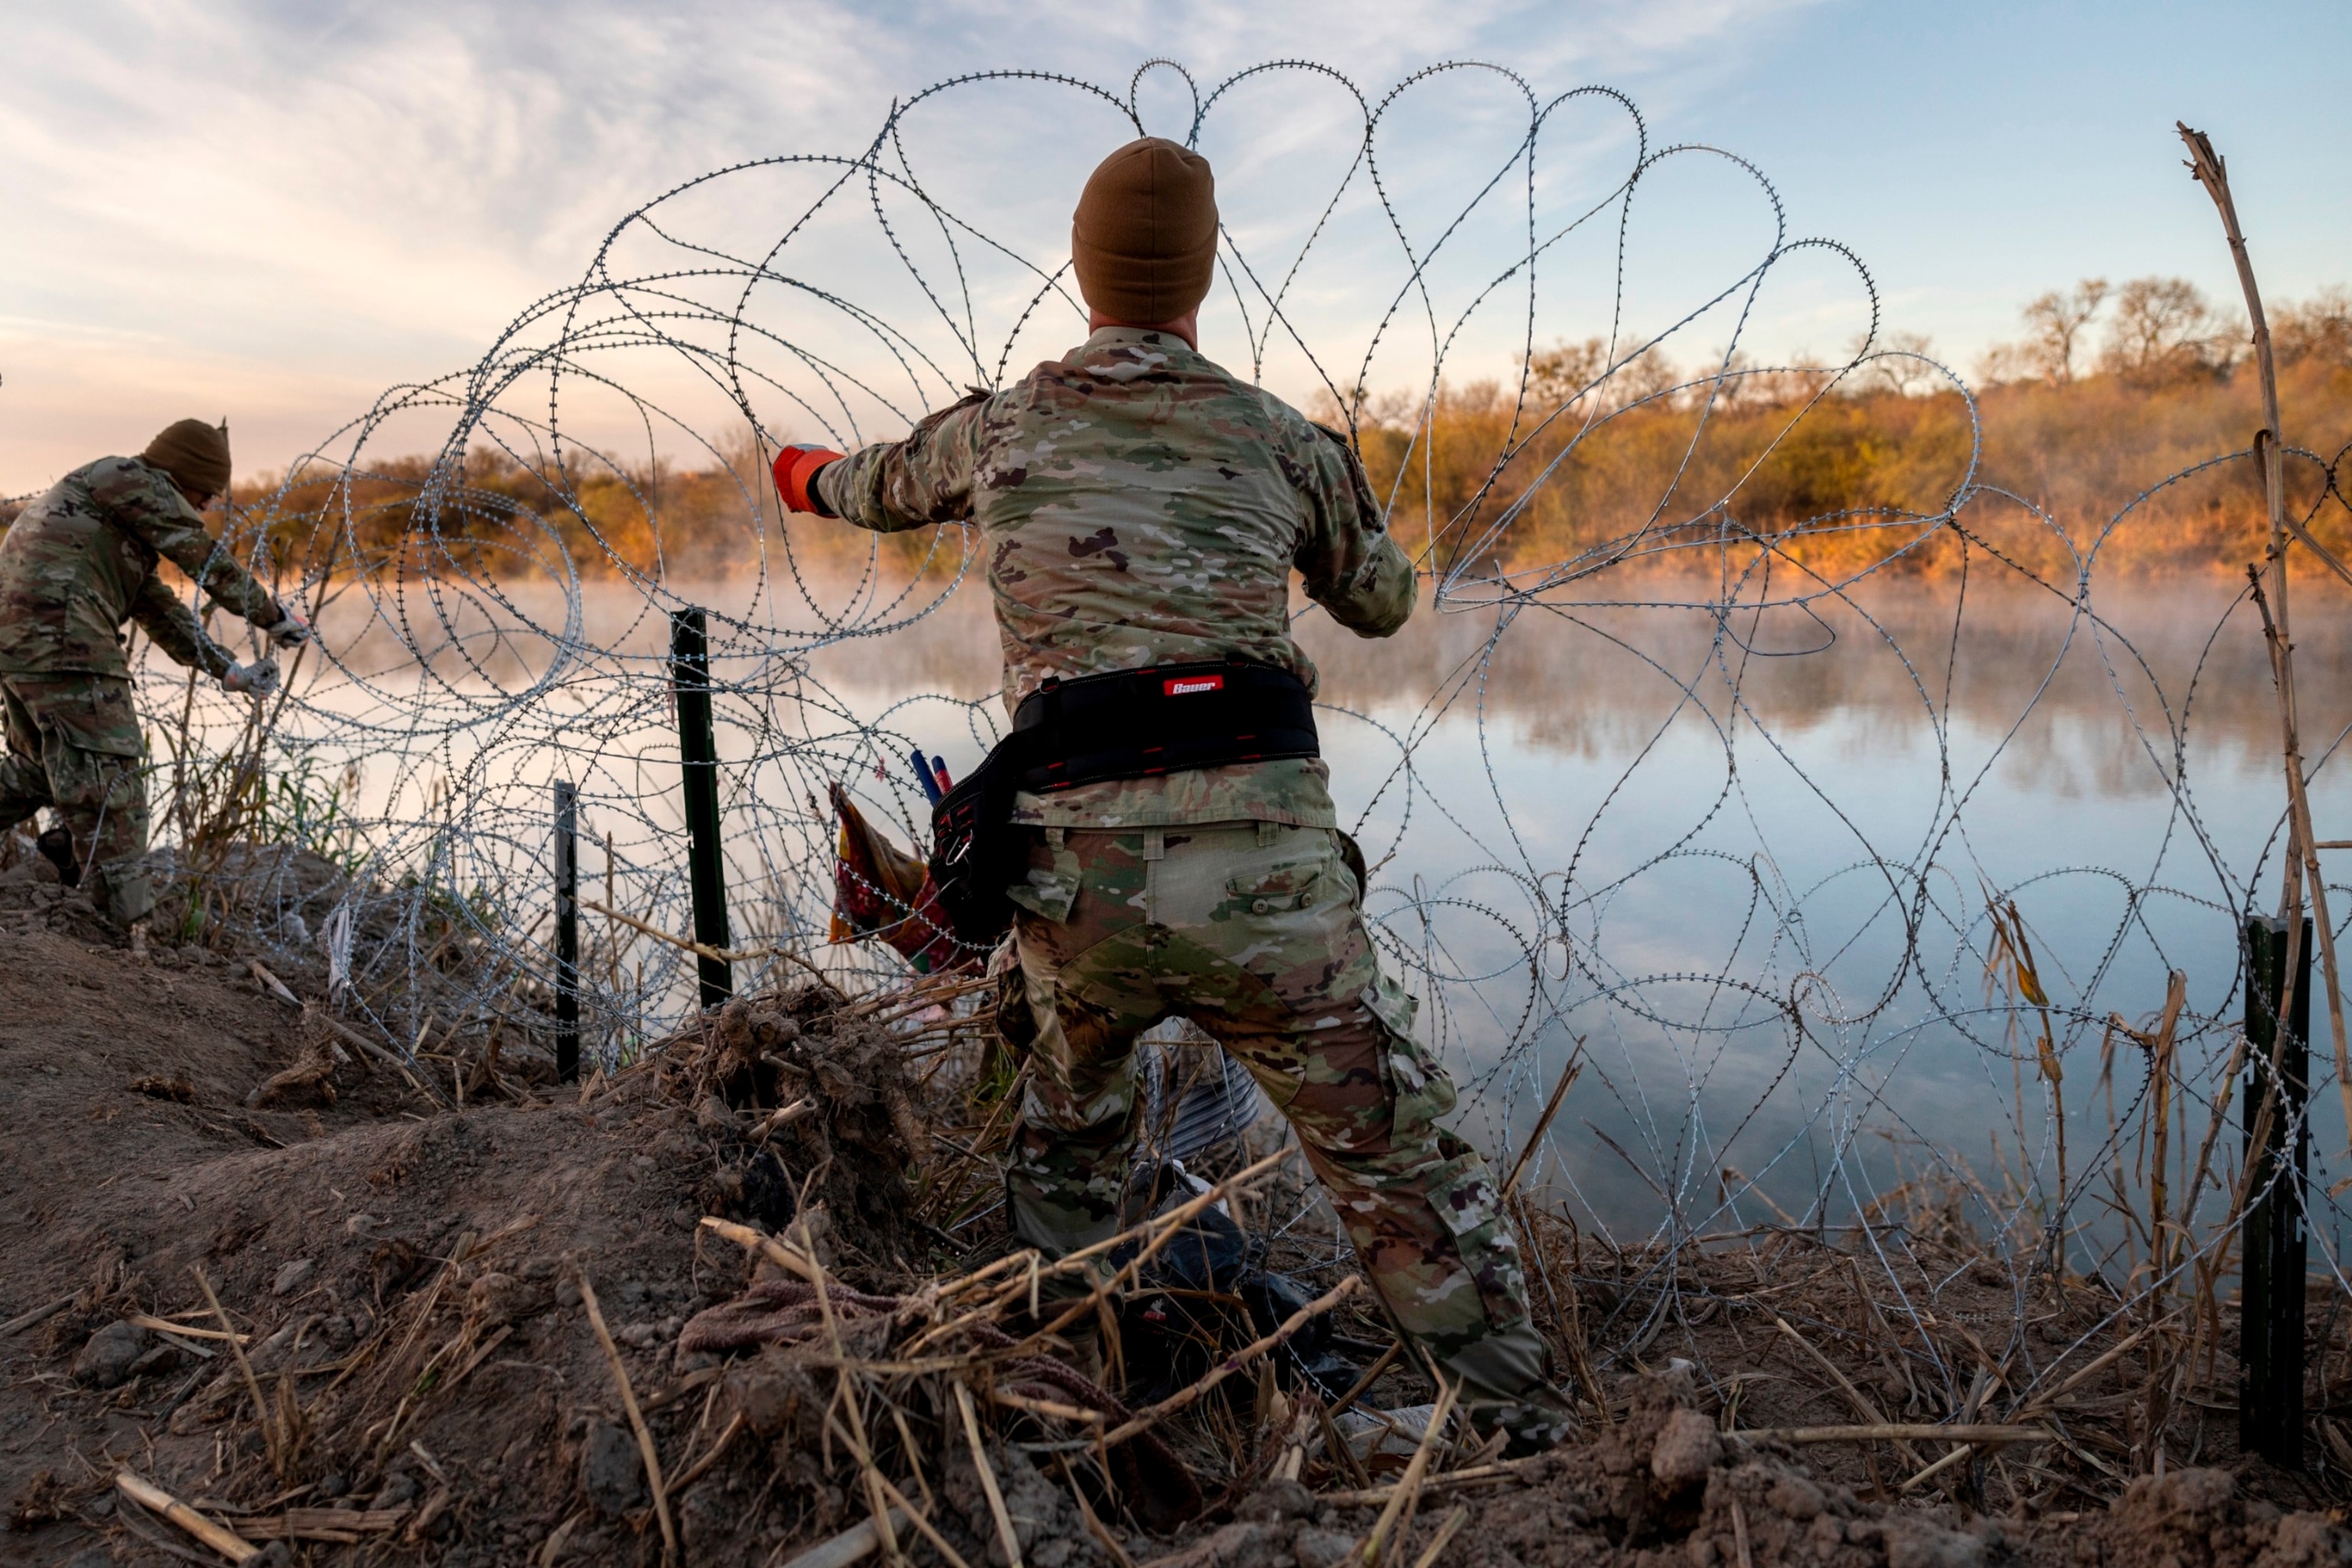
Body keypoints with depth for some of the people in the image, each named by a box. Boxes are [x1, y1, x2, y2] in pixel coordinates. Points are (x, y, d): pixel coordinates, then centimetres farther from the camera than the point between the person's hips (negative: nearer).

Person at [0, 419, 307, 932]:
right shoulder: (136, 481, -1)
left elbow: (160, 609, 26)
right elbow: (208, 562, -3)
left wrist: (230, 672, 20)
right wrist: (274, 616, 9)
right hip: (63, 643, -10)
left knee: (42, 767, 26)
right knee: (106, 789, -7)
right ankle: (131, 928, -4)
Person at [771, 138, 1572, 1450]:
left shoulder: (998, 427, 12)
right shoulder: (1282, 438, 9)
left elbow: (876, 489, 34)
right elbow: (1383, 605, 25)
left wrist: (811, 475, 58)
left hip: (1076, 879, 2)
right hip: (1265, 874, -1)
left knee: (1069, 1146, 28)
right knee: (1408, 1173, 10)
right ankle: (1533, 1447, 16)